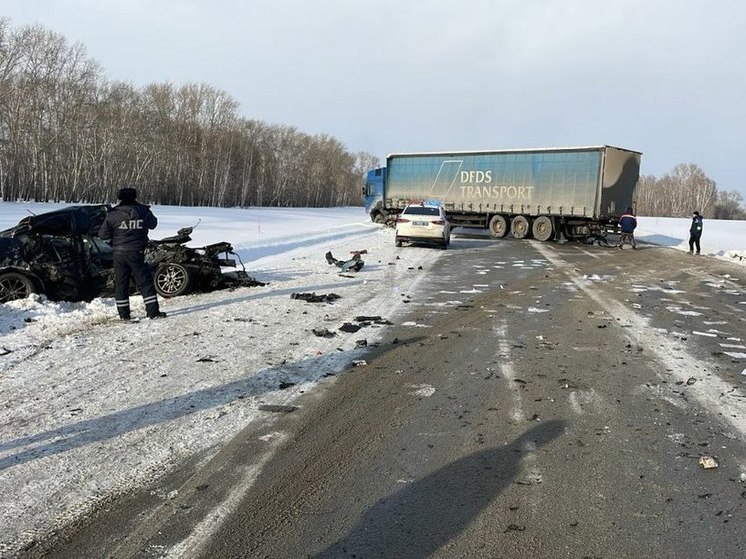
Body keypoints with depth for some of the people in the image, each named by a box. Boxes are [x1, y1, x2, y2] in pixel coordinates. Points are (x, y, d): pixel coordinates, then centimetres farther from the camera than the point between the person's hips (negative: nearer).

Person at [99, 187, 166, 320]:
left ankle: (124, 314, 12)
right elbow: (153, 224, 16)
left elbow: (103, 234, -2)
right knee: (145, 282, 5)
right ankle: (153, 311, 3)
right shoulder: (143, 211, -4)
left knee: (121, 283, 10)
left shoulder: (113, 214, -6)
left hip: (119, 253, 1)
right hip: (137, 253, -1)